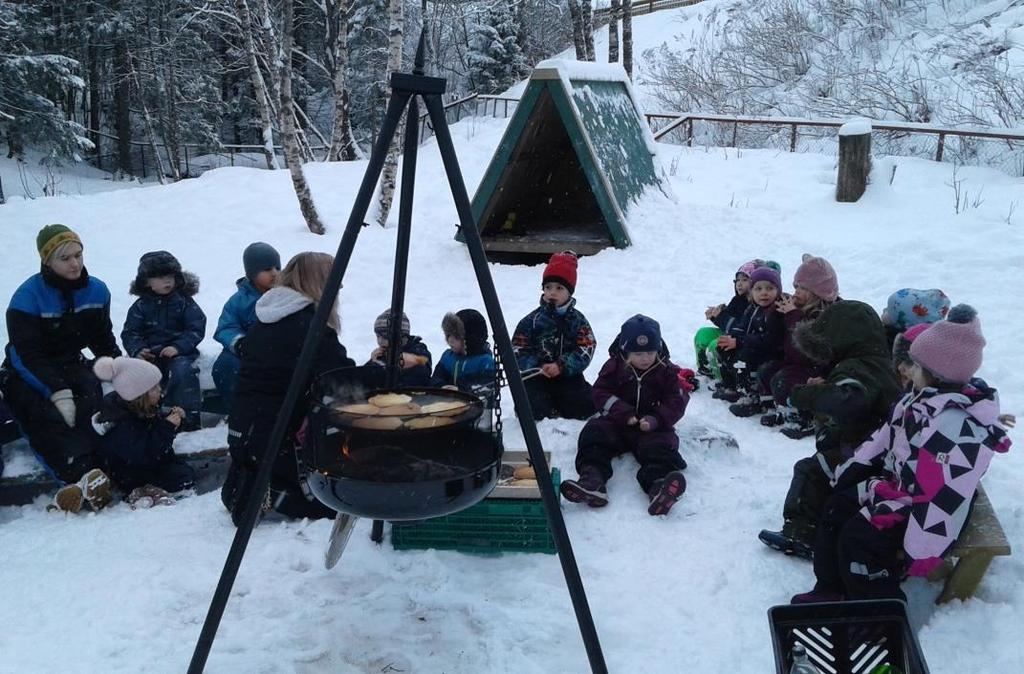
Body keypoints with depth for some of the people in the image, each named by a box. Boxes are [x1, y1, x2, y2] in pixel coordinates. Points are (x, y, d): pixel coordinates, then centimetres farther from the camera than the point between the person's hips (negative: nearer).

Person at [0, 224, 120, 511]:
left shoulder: (96, 290, -1)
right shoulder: (27, 297, -17)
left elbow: (103, 339, 11)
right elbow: (28, 356, -20)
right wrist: (57, 392, -32)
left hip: (71, 366, 4)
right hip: (28, 374, -4)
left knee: (89, 406, -30)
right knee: (48, 417, -34)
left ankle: (78, 483, -45)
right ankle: (86, 477, -52)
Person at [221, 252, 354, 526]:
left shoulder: (262, 321, 9)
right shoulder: (311, 326, -16)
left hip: (240, 431, 8)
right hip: (279, 439, -8)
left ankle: (242, 485, 5)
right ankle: (271, 496, -10)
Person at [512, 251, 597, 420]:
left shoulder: (577, 320, 5)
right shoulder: (532, 320, 2)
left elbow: (586, 350, -5)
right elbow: (518, 350, -2)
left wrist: (562, 366, -19)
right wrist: (539, 367, -19)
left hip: (568, 376, 2)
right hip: (536, 377, -2)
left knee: (589, 405, -18)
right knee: (534, 408, -29)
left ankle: (550, 409, 3)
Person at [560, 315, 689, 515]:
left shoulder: (668, 371, 2)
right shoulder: (614, 367, 4)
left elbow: (677, 401, -3)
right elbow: (601, 393, -2)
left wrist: (656, 419, -23)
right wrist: (624, 413, -18)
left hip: (651, 427, -1)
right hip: (617, 423, 2)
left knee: (660, 445, -32)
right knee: (594, 431, -25)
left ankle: (659, 486, -62)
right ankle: (592, 480, -47)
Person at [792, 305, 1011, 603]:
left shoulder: (956, 426, -32)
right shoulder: (924, 397, 0)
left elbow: (944, 496, -32)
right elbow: (887, 437, 13)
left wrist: (920, 551, -29)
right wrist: (850, 469, 15)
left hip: (920, 510, -10)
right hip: (898, 486, 10)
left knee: (858, 539, -21)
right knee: (838, 508, 8)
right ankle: (830, 591, 16)